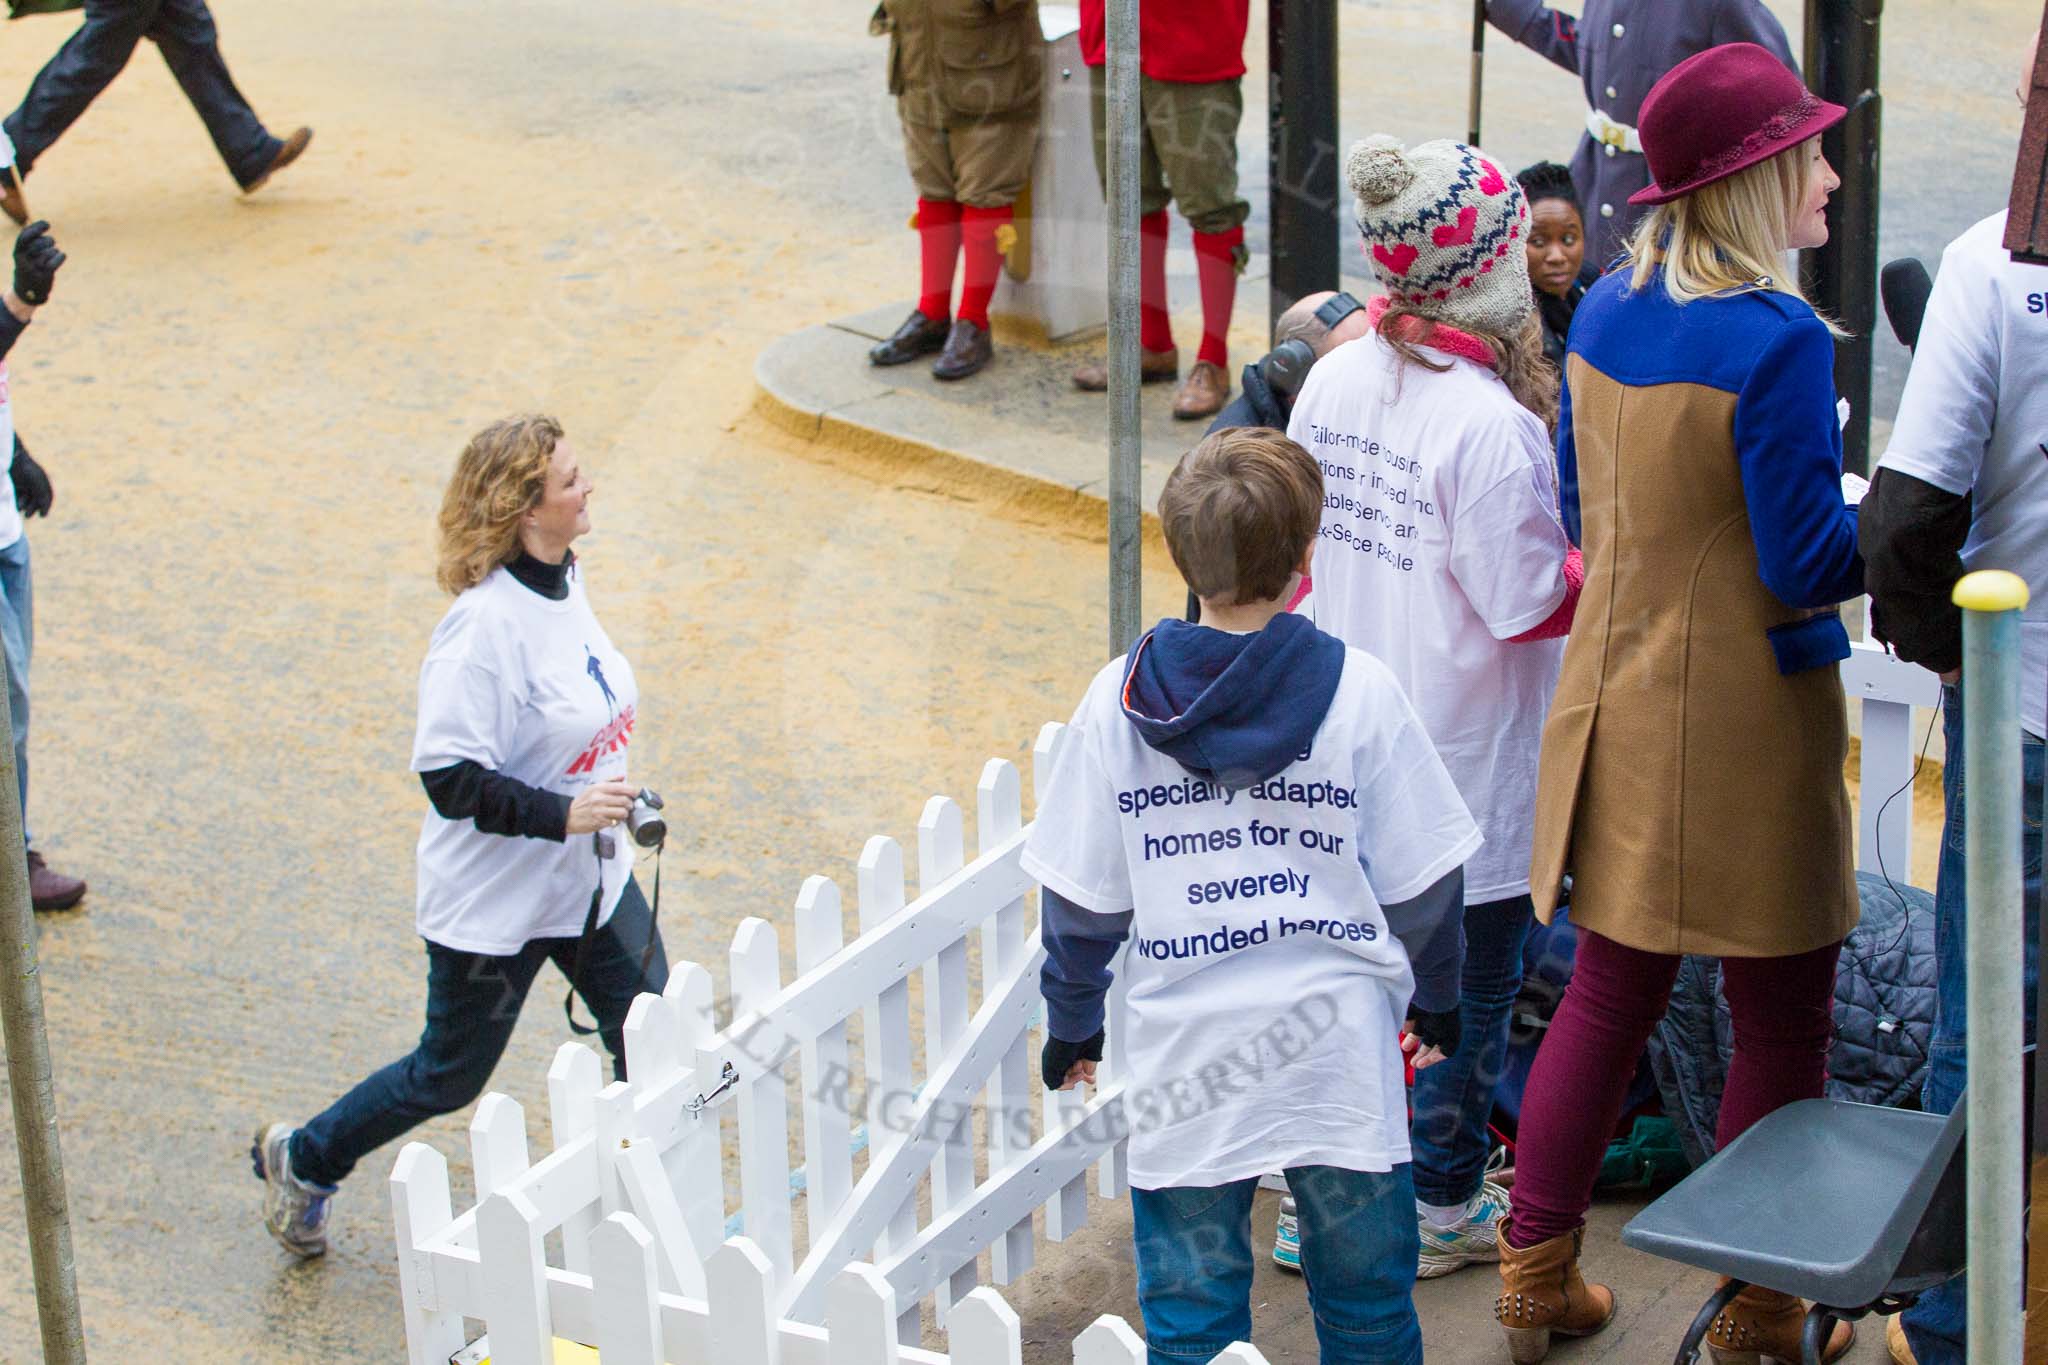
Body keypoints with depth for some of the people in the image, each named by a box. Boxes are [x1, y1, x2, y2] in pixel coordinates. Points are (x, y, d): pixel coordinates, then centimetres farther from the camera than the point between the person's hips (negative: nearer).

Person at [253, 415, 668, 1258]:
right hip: (495, 898, -8)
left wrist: (616, 797, 17)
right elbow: (449, 776, -27)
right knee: (450, 1077, 11)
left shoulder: (561, 580, 0)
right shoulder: (486, 626, -27)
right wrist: (561, 813, -31)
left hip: (591, 878, 8)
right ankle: (301, 1161, 33)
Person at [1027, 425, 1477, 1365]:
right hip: (1340, 1056, 0)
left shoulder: (1120, 701, -5)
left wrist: (1071, 1020, 16)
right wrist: (1436, 999, 16)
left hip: (1184, 1067, 0)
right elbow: (1421, 880, -1)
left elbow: (1081, 896, 1)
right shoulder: (1359, 693, -7)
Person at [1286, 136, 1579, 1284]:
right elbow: (1531, 604, -20)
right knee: (1468, 979, 9)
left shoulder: (1333, 382, -2)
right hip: (1465, 758, -7)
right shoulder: (1491, 425, -24)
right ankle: (1441, 1206, 21)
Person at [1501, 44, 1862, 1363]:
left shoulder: (1603, 314, 3)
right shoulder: (1776, 341, -20)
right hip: (1748, 718, -7)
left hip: (1616, 700, 7)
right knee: (1783, 1022, 8)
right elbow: (1810, 564, -18)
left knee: (1610, 997, 18)